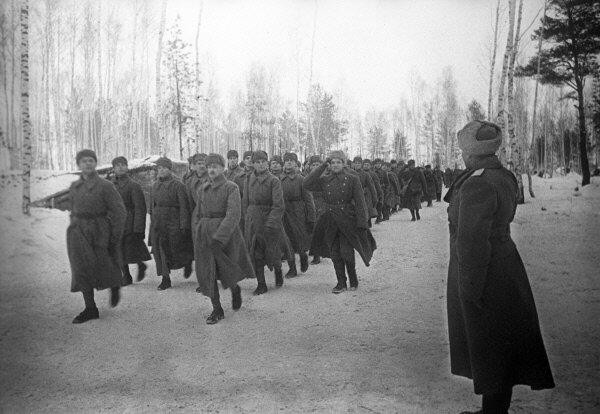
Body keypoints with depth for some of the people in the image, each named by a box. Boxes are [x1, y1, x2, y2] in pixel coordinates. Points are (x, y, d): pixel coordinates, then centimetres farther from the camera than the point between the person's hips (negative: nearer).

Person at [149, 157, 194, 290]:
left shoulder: (178, 185, -9)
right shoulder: (155, 185, 11)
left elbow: (184, 207, -12)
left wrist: (184, 226, -16)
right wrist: (152, 219, 15)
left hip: (173, 223, -6)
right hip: (157, 224, 6)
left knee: (175, 250, 0)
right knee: (159, 251, 4)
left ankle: (187, 262, 32)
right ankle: (165, 279, 12)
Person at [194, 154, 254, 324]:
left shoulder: (231, 187, -7)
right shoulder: (202, 190, 10)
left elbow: (233, 214, -18)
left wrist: (218, 237, -27)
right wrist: (199, 233, 20)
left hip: (227, 232, -4)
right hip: (204, 233, 4)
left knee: (228, 269, 6)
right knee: (207, 272, -1)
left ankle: (235, 290, 40)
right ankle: (217, 309, 10)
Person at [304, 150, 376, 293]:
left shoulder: (352, 179, -1)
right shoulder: (325, 180, 7)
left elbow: (359, 202, -3)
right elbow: (307, 184, -7)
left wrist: (362, 223, -11)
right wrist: (322, 167, -6)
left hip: (348, 221, -3)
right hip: (330, 223, 3)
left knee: (346, 252, -8)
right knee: (335, 254, 5)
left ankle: (353, 279, 18)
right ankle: (341, 283, 18)